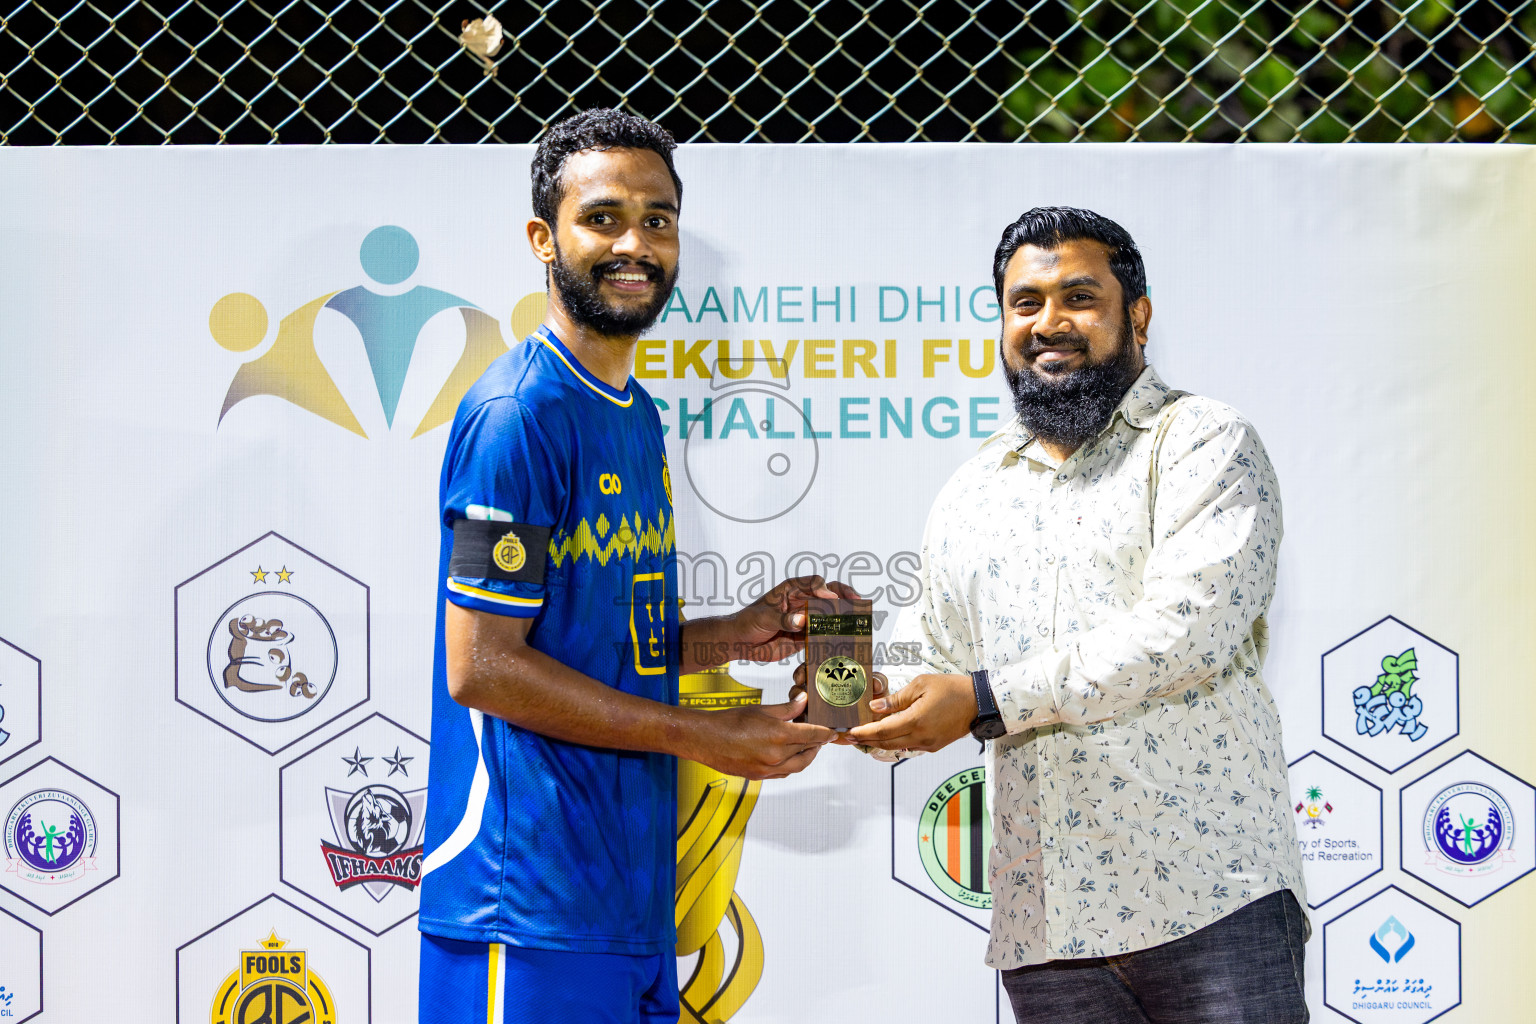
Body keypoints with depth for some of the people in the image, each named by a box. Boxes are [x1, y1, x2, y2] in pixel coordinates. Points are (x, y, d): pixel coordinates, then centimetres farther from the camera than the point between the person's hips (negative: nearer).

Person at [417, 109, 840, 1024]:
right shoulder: (516, 413, -13)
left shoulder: (639, 416, 16)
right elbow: (483, 666, -17)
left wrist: (729, 638, 6)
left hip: (633, 889, 9)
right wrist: (703, 736, -13)